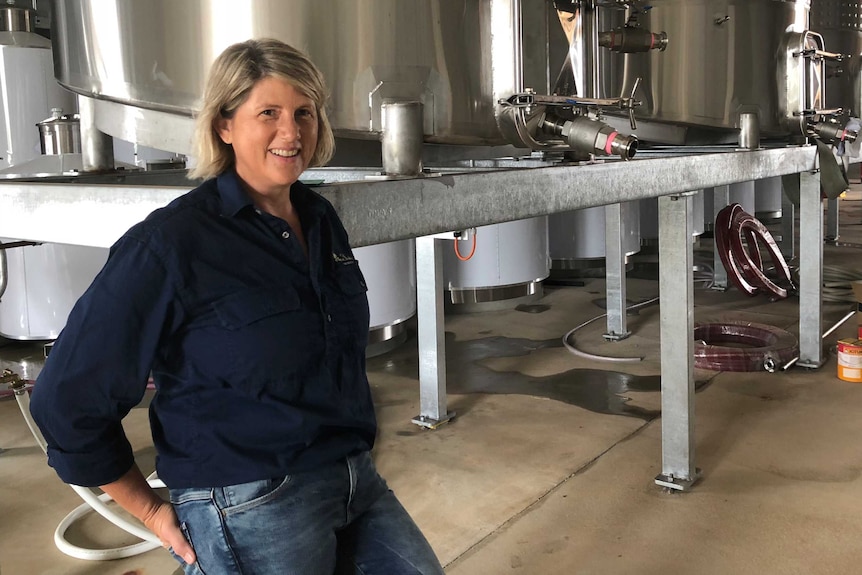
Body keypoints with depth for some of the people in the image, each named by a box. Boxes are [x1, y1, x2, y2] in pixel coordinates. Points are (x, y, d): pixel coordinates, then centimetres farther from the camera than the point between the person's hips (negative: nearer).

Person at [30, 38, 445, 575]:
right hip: (251, 513, -6)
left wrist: (353, 458, 15)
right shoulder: (172, 242, -17)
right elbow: (67, 400, -12)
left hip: (357, 482, 6)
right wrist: (151, 511, -6)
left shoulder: (320, 219, 4)